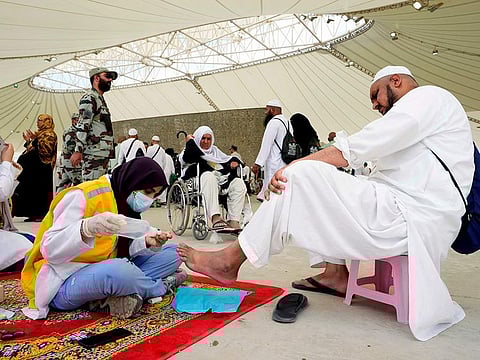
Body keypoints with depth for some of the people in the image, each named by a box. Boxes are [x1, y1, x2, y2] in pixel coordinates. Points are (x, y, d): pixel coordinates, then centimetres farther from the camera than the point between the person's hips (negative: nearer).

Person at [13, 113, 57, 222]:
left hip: (42, 166, -9)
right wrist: (28, 141, 12)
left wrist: (35, 140, -19)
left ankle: (41, 213, -7)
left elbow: (47, 150, -17)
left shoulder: (50, 134, -4)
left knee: (40, 188, -9)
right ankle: (34, 213, 6)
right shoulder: (38, 134, 23)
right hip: (34, 166, 9)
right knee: (31, 188, 5)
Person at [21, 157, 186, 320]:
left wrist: (146, 242, -14)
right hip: (63, 283, -7)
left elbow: (119, 250, 5)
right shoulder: (84, 195, -18)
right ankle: (162, 286, -6)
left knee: (173, 253, -1)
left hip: (102, 273, 8)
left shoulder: (125, 202, 6)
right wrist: (87, 228, -43)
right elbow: (50, 250, -25)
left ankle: (111, 296, -16)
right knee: (119, 270, -39)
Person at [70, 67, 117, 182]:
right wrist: (78, 151, -24)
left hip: (103, 155, 10)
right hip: (93, 155, -10)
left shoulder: (100, 99, 25)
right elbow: (82, 126, -16)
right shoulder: (89, 98, -6)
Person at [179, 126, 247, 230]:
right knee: (208, 176, -39)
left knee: (238, 183, -21)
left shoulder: (215, 150, 35)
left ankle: (233, 221, -27)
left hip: (221, 182, 6)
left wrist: (234, 161, 10)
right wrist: (190, 141, 7)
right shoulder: (192, 150, 18)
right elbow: (187, 158, -6)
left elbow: (227, 159, 33)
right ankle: (215, 218, -48)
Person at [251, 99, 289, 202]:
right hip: (285, 163, 9)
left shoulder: (274, 122, -9)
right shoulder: (287, 122, 18)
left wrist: (258, 163, -15)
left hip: (274, 163, -9)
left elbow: (266, 144, -14)